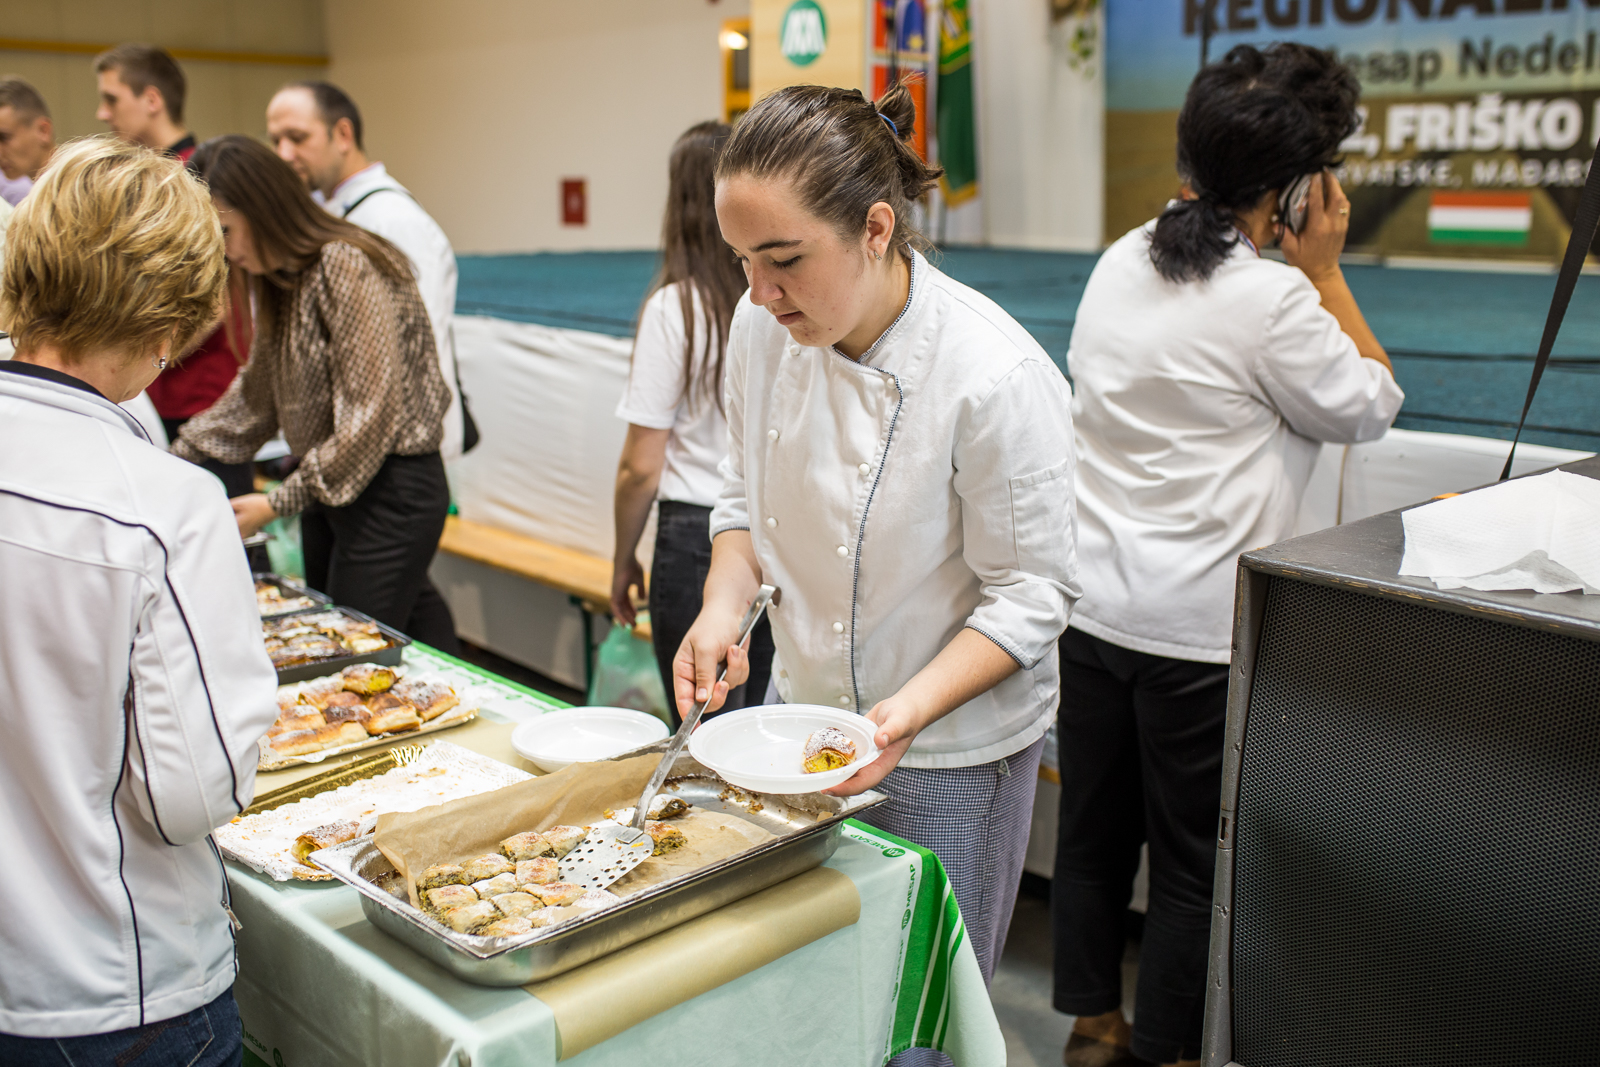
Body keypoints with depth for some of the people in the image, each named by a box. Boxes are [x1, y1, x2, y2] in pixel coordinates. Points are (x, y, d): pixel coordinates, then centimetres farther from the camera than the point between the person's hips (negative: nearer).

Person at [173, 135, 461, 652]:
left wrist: (279, 502, -19)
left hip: (391, 488, -10)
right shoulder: (281, 280, 10)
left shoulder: (347, 267, -20)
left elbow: (372, 417, -23)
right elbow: (255, 394, 21)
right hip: (327, 488, 10)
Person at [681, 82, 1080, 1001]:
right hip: (807, 718, 6)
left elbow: (1030, 594, -18)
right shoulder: (764, 329, -7)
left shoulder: (997, 376, -26)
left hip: (950, 751, -5)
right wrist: (725, 604, -10)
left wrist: (911, 709, -30)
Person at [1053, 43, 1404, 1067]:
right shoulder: (1270, 299, -17)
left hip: (1092, 608, 7)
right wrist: (1327, 268, -1)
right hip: (1201, 634, -7)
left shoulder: (1120, 262, 5)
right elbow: (1368, 407, -3)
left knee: (1094, 832, 18)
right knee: (1195, 866, 11)